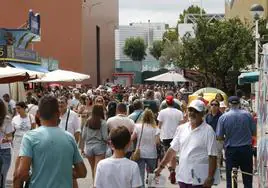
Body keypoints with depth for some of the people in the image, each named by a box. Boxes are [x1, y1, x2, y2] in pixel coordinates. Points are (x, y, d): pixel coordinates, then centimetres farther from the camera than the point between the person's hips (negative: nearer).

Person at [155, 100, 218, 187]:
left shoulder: (208, 131, -9)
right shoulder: (181, 128, 8)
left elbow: (212, 157, -12)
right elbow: (173, 149, 12)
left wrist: (210, 178, -17)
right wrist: (161, 166, 8)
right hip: (182, 178, 5)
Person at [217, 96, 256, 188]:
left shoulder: (223, 117, -8)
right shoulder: (248, 115, -4)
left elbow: (219, 137, -8)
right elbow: (254, 133, 1)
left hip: (231, 150, -1)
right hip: (246, 149, 1)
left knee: (230, 178, 9)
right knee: (247, 178, 12)